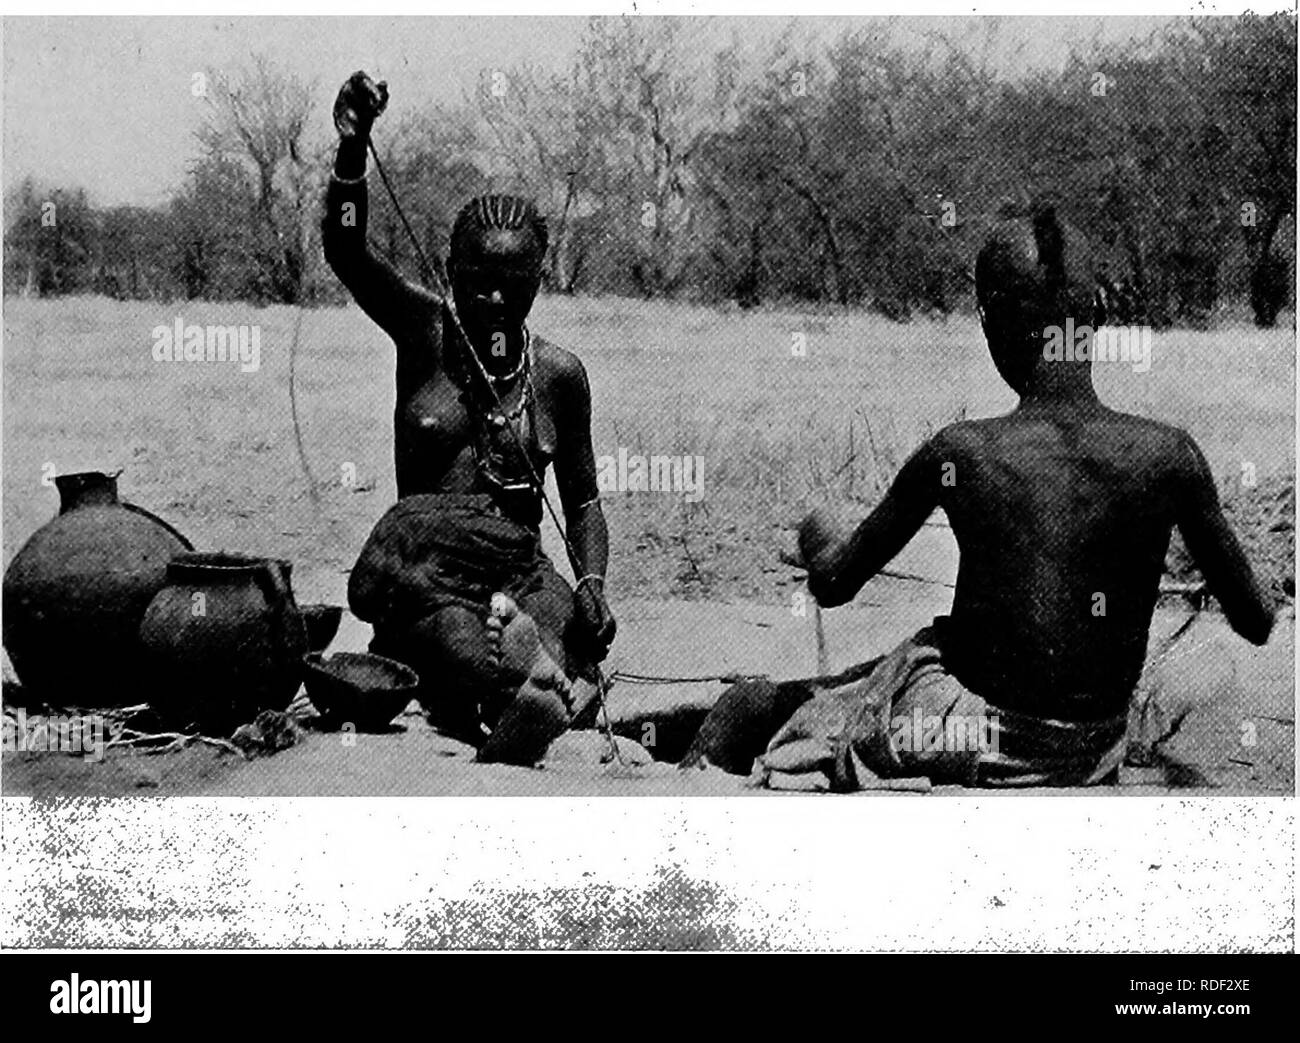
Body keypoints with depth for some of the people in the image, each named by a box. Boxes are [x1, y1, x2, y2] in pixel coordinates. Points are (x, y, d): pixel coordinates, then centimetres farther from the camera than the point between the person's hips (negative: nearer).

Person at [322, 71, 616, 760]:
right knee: (458, 641, -36)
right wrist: (352, 149, -27)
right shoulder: (426, 333, 6)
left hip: (520, 568, 2)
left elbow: (582, 502, 18)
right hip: (421, 568, -2)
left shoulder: (558, 373, 10)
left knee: (557, 633, -33)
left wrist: (593, 584, -1)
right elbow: (344, 252, -10)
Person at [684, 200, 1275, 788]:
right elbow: (1256, 625, -1)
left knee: (744, 707, 16)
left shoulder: (956, 456, -18)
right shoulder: (1171, 455, -13)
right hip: (1095, 757, 4)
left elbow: (832, 587, -4)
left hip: (969, 740, -4)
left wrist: (815, 535, 18)